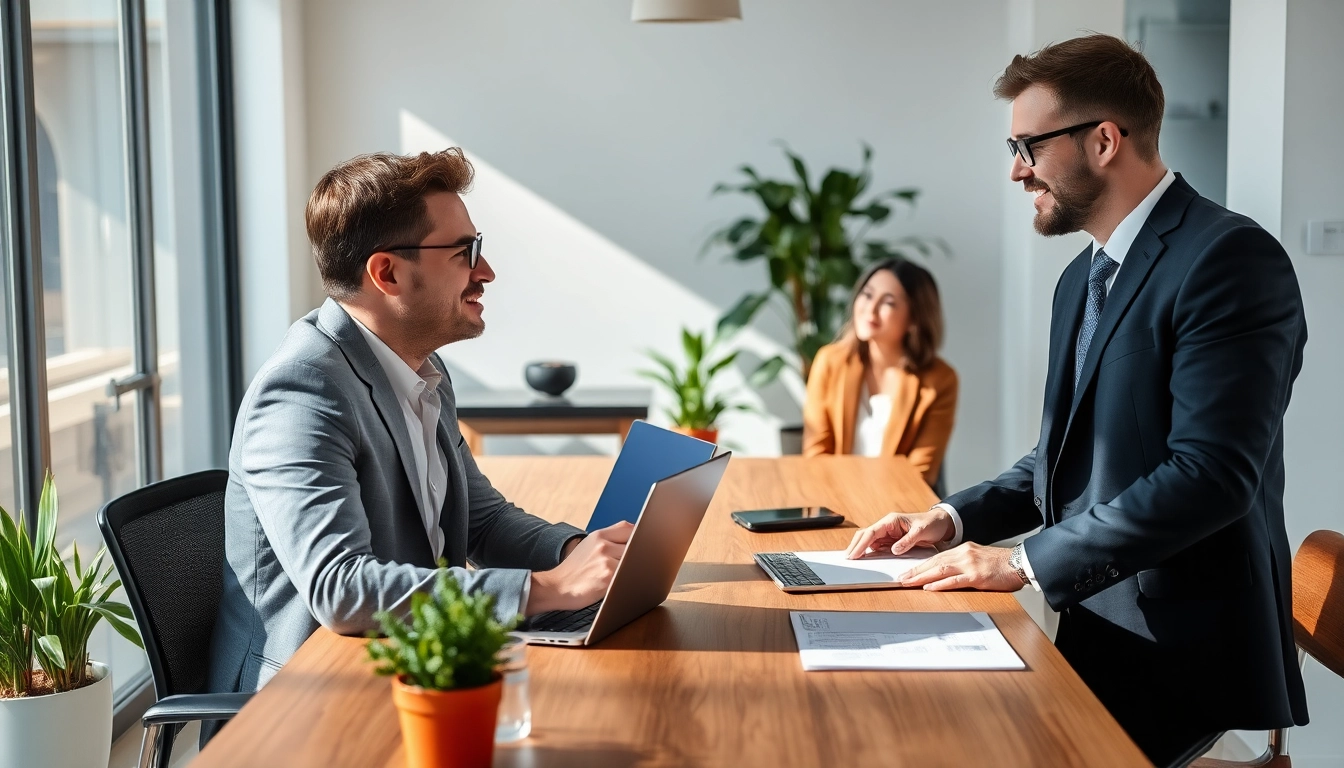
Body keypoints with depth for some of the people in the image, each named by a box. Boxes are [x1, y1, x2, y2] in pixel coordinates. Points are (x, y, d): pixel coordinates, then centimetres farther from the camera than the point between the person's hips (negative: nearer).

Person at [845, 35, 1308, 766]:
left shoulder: (1229, 258, -15)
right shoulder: (1082, 277, 14)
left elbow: (1210, 473, -23)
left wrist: (1027, 561, -20)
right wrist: (954, 518, 4)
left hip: (1183, 658, -8)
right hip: (1093, 631, 8)